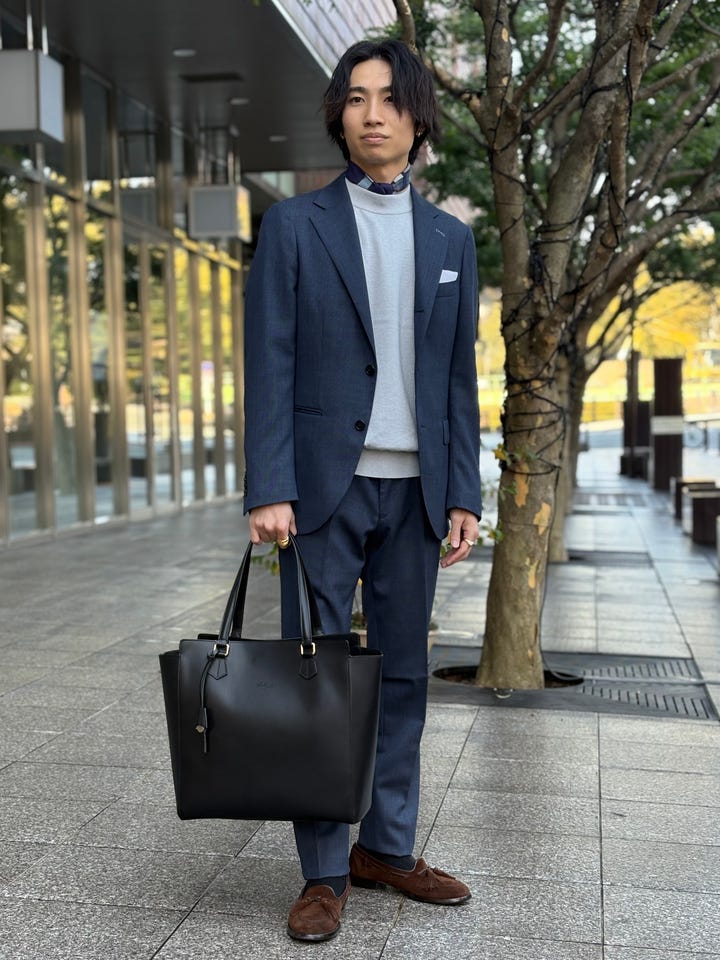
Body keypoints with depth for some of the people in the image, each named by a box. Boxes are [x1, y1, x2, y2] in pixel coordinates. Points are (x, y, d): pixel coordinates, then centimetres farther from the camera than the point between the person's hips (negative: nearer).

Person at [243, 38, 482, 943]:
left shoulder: (450, 239, 12)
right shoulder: (293, 225, 3)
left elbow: (458, 377, 11)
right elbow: (269, 366, -4)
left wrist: (463, 493, 4)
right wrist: (269, 489, -12)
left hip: (415, 489, 3)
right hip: (326, 485, -3)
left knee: (402, 672, 9)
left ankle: (387, 847, 23)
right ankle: (324, 872, 12)